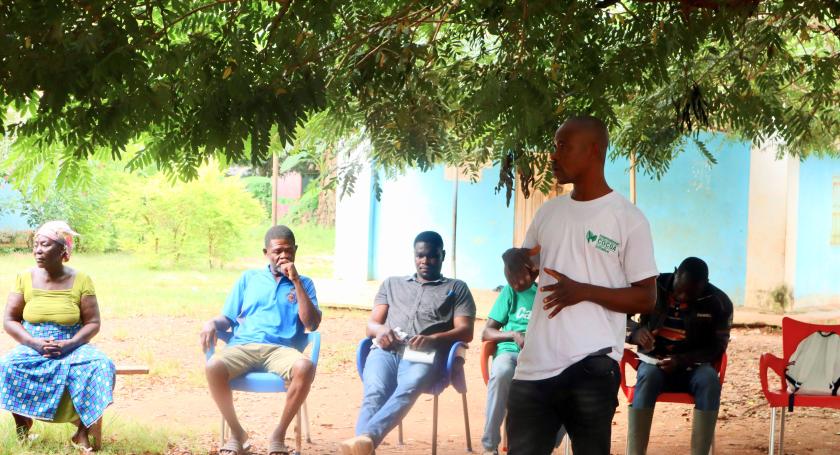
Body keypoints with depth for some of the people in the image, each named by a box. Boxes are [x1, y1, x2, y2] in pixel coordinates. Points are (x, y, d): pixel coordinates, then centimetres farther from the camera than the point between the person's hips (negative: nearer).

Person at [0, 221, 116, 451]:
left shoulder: (81, 281, -2)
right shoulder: (25, 279, 1)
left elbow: (93, 323, -3)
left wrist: (69, 344, -20)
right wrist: (34, 342, -17)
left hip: (72, 348, -1)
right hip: (32, 347, 1)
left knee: (99, 365, -30)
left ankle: (82, 431, -14)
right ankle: (22, 427, -11)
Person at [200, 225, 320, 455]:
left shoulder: (303, 284, 19)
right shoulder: (248, 278, 23)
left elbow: (312, 324, 3)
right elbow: (227, 318, 21)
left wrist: (296, 281, 0)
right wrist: (212, 323, -4)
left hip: (280, 349, -1)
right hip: (243, 346, 1)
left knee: (305, 367, -36)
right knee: (213, 367, -33)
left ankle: (279, 435, -17)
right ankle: (237, 433, -11)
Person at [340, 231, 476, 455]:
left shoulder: (457, 288, 25)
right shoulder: (392, 283, 34)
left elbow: (465, 332, 10)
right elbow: (371, 324, 25)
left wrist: (433, 338, -12)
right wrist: (380, 330, -2)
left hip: (424, 353, -3)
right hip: (387, 350, 3)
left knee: (406, 390, -39)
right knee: (374, 393, -33)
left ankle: (367, 437, -64)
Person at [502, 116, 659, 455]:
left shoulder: (629, 219, -3)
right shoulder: (548, 212, 15)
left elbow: (646, 299, -5)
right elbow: (524, 273, 25)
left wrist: (584, 291, -17)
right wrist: (512, 260, 1)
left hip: (591, 368, -5)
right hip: (534, 366, 6)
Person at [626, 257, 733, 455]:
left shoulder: (719, 302, -6)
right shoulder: (653, 288, -5)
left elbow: (717, 348, -4)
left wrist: (682, 361, -22)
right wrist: (636, 333, -23)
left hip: (693, 366, 0)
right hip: (654, 362, 0)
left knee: (709, 379, -34)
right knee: (648, 375, -36)